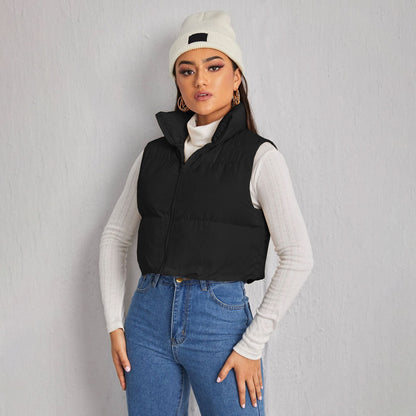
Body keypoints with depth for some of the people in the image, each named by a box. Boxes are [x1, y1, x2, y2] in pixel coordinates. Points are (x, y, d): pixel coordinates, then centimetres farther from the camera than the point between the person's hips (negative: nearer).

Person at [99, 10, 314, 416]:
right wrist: (115, 324, 4)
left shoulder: (259, 156, -5)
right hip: (149, 315, 4)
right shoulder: (154, 153, 7)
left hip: (221, 317, -3)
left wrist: (252, 344, -10)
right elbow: (114, 236, 11)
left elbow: (298, 256, -9)